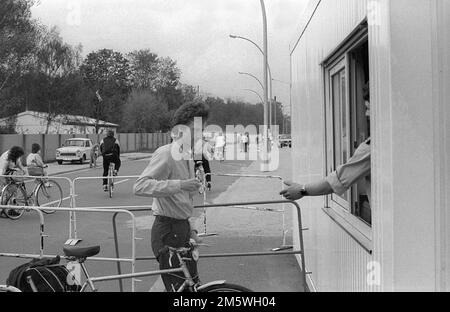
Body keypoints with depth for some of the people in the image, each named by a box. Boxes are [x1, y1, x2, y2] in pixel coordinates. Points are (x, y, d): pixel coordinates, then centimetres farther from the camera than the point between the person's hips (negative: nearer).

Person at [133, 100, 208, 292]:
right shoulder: (166, 153, -14)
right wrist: (179, 185, -32)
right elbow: (140, 186, -27)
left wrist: (191, 228, 16)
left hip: (181, 231, 9)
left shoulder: (188, 156, 15)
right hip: (167, 232, -9)